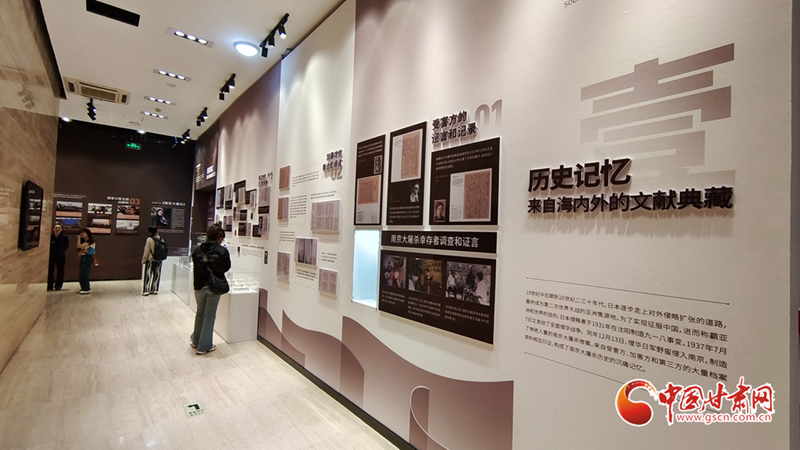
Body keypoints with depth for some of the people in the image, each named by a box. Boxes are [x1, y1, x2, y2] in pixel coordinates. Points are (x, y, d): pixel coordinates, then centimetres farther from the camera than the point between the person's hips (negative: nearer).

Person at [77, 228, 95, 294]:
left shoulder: (91, 240, -7)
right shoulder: (83, 242, 17)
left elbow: (79, 246, -17)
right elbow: (79, 253, 14)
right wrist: (83, 251, -9)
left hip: (89, 258, -8)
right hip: (83, 258, 8)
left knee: (83, 274, -13)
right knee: (80, 274, 5)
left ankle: (87, 289, -7)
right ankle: (84, 288, 14)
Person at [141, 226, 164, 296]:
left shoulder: (149, 239, -14)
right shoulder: (161, 239, -3)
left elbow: (147, 251, -10)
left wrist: (144, 260, 0)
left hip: (150, 259, -4)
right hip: (159, 260, 4)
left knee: (148, 275, 4)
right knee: (157, 275, 11)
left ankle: (146, 291, 7)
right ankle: (155, 290, 18)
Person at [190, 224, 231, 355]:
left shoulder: (197, 250, -5)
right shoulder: (222, 251, -13)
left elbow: (195, 266, 4)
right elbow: (226, 267, -2)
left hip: (199, 286, 3)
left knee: (200, 313, 22)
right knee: (209, 315, 8)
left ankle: (196, 341, 37)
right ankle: (204, 346, 16)